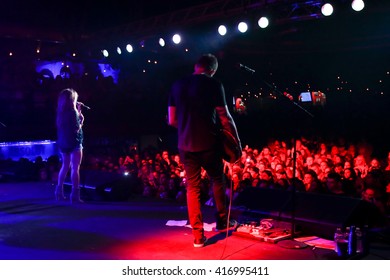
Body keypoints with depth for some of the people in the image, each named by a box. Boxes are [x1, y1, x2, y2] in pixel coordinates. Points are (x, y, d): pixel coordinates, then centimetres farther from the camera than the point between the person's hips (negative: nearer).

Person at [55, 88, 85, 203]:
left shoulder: (61, 112, 8)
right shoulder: (72, 112, -15)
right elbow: (76, 129, -17)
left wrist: (78, 111, 13)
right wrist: (81, 120, -1)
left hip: (63, 142, 8)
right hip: (74, 143, -8)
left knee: (65, 166, 19)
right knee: (75, 168, -6)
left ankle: (59, 192, 22)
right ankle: (75, 195, -8)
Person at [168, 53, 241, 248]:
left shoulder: (177, 85, 8)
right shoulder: (214, 85, -5)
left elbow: (172, 120, 8)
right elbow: (225, 117, -9)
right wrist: (236, 142, 0)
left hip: (185, 144, 3)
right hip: (208, 143, -3)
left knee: (192, 187, 9)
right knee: (218, 181, 20)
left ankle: (198, 236, 9)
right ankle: (222, 221, 30)